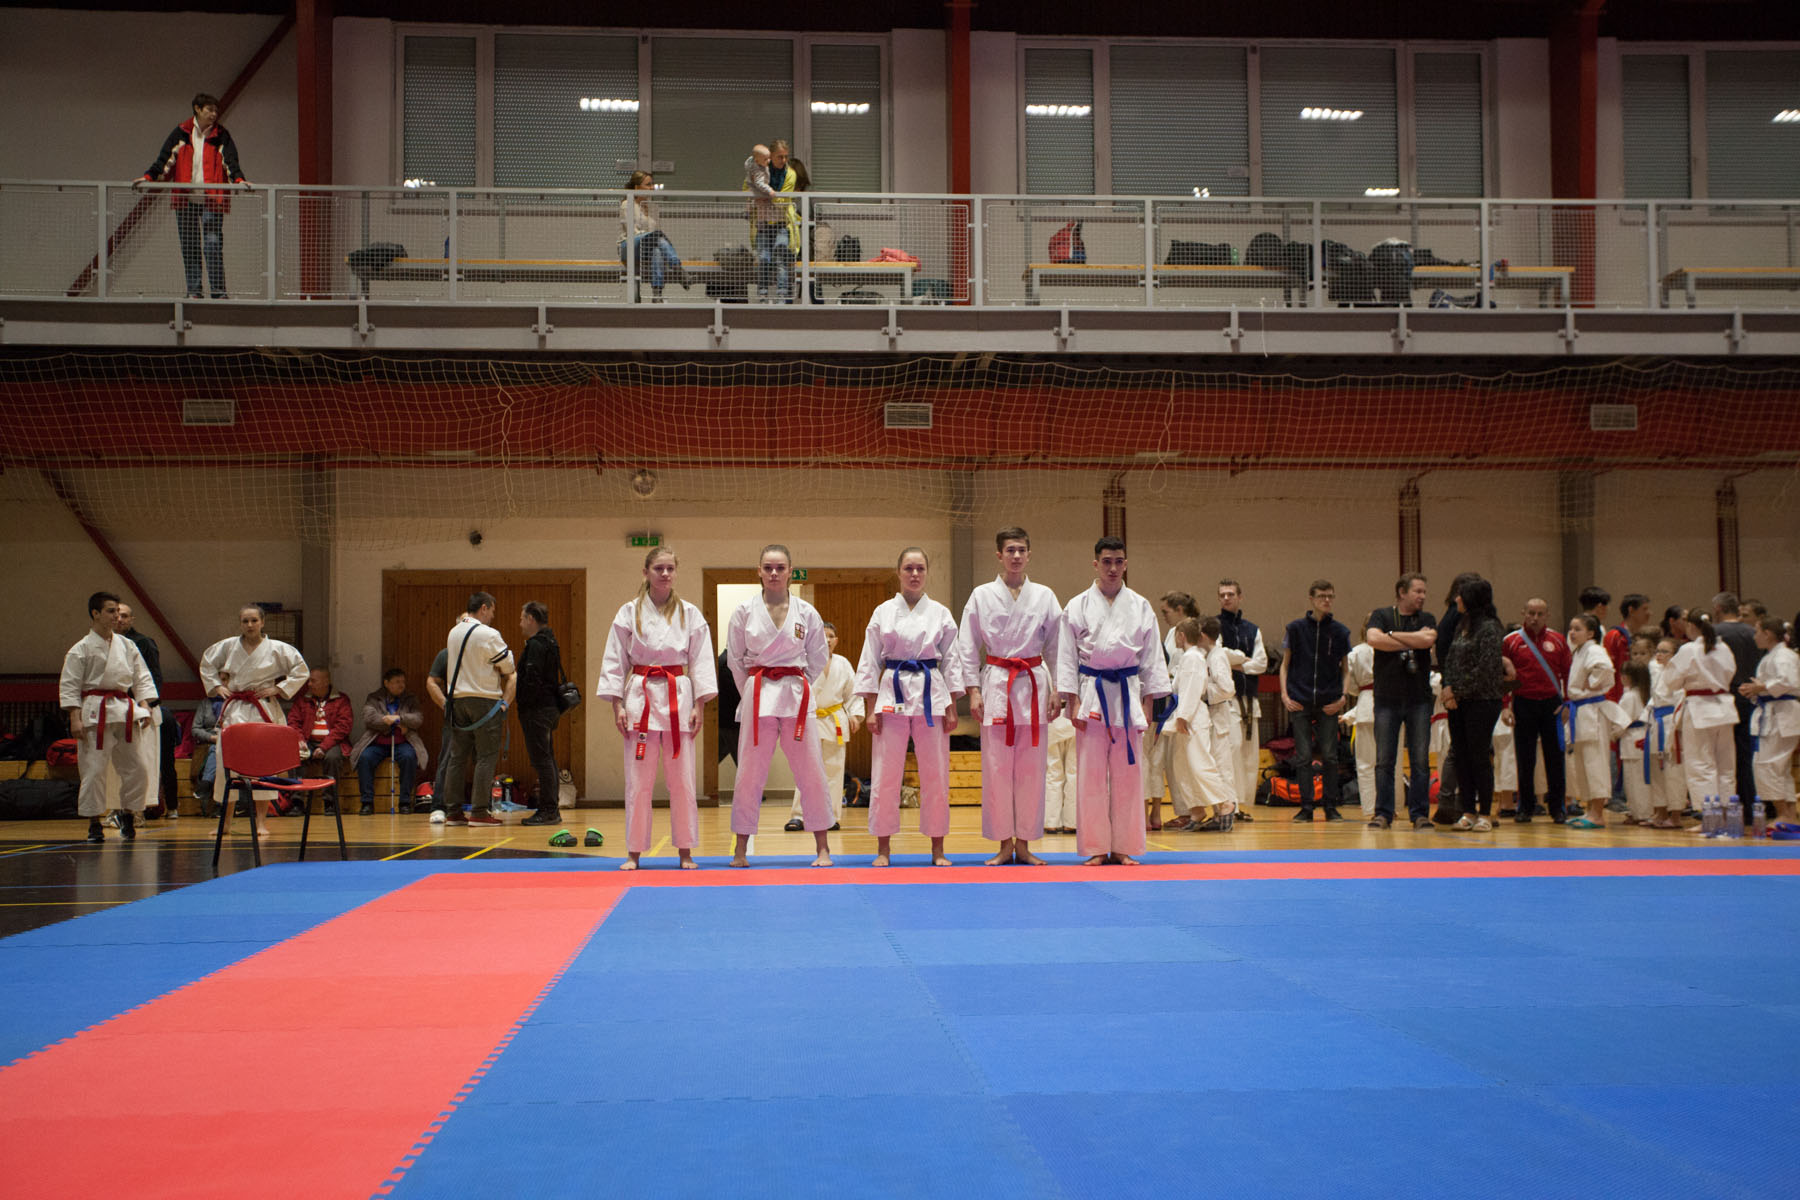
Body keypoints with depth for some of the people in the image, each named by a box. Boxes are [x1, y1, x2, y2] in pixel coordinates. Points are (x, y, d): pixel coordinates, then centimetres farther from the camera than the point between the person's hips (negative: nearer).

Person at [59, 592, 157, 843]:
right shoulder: (81, 649, -2)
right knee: (93, 769, -4)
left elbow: (142, 678, 13)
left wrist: (145, 707, 0)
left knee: (137, 767, 2)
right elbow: (69, 686, -3)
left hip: (126, 711, 4)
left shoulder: (127, 646, 11)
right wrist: (75, 718, -11)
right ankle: (94, 823, 8)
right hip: (95, 713, -4)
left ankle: (128, 813, 21)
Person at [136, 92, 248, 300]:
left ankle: (218, 292, -6)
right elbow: (165, 158, 7)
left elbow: (230, 160, -3)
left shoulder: (221, 136, 6)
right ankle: (194, 290, 10)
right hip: (185, 199, 2)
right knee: (189, 246, 4)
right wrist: (149, 177, -7)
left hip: (211, 199, -2)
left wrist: (239, 179, -22)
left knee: (213, 245, -9)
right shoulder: (181, 133, 9)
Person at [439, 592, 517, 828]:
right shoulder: (488, 635, -11)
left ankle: (452, 811, 12)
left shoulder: (453, 633, 10)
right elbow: (508, 668, -6)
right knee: (487, 756, -3)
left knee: (457, 755, 10)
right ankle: (479, 812, -5)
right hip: (484, 699, -7)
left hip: (457, 699, 7)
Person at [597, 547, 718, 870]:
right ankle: (634, 852, 10)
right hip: (641, 697, 0)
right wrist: (617, 705, -2)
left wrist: (699, 706, -2)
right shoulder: (629, 613, 3)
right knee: (638, 779, 1)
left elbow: (701, 661, 5)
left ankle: (685, 852, 12)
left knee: (682, 779, 2)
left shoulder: (690, 614, 5)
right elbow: (615, 660, 4)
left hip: (679, 697, 1)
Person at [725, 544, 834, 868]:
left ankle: (822, 847, 10)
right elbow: (735, 658, 10)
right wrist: (753, 691, 9)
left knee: (810, 771, 1)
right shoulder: (744, 611, 2)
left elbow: (818, 658, 12)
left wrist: (793, 684, 9)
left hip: (796, 697, 0)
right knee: (750, 772, 1)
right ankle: (740, 849, 12)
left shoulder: (806, 613, 3)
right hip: (757, 697, 0)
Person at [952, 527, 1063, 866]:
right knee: (996, 768, -1)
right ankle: (1005, 844, 8)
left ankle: (1024, 844, 10)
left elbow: (1056, 646, 10)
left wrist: (1057, 691, 5)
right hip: (996, 684, -1)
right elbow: (968, 647, 4)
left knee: (1031, 769, 2)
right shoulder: (981, 596, 3)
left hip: (1034, 686, 1)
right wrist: (973, 691, -2)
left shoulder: (1044, 596, 6)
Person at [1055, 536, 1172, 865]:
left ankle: (1123, 848, 10)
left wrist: (1147, 703, 4)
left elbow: (1152, 657, 9)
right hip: (1091, 694, -1)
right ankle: (1097, 848, 7)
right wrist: (1073, 702, -5)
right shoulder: (1077, 607, 2)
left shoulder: (1140, 607, 7)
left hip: (1128, 694, 2)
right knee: (1091, 773, -1)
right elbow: (1067, 657, 2)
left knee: (1127, 773, 3)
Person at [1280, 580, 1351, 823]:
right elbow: (1285, 664, 8)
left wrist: (1343, 696, -3)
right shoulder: (1296, 628, 2)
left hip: (1328, 704, 1)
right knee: (1303, 757, 0)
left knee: (1329, 755, 1)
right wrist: (1285, 695, -3)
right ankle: (1306, 807, 6)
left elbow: (1345, 668, 11)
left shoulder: (1340, 631, 4)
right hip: (1300, 702, -1)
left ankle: (1331, 807, 11)